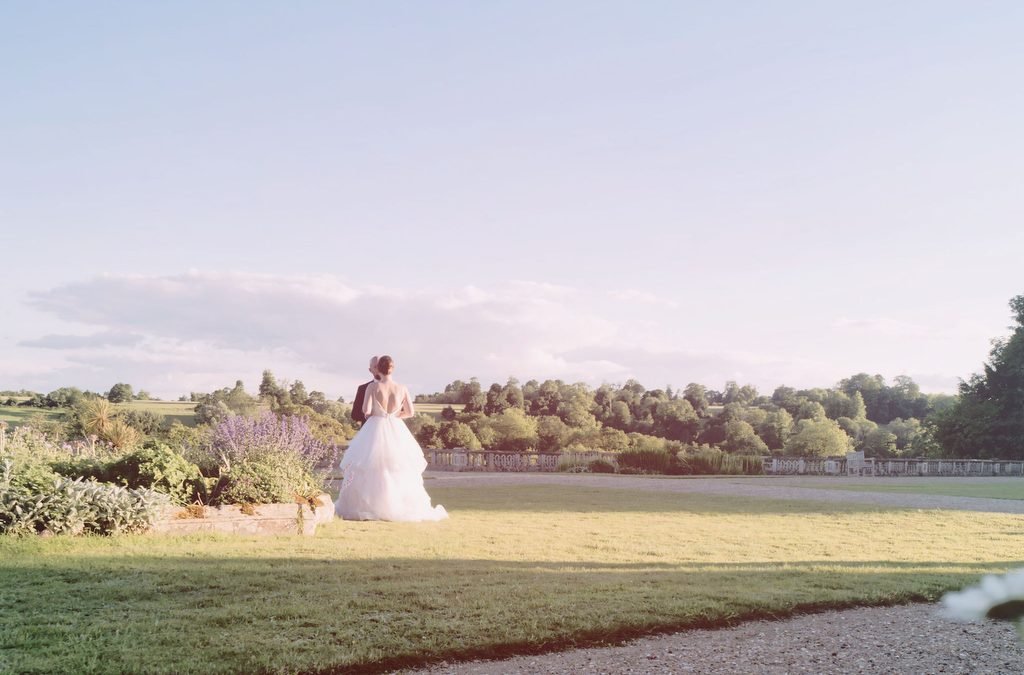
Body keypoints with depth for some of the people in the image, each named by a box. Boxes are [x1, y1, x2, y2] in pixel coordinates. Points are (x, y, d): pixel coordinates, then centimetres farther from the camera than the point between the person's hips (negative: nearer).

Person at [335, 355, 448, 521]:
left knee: (371, 470, 2)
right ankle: (401, 507, 9)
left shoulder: (372, 386, -7)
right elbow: (410, 412, 3)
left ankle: (369, 507, -1)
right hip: (396, 431, 2)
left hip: (376, 429, -2)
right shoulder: (402, 389, 1)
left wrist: (370, 414, 8)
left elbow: (366, 410, -13)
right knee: (399, 471, 9)